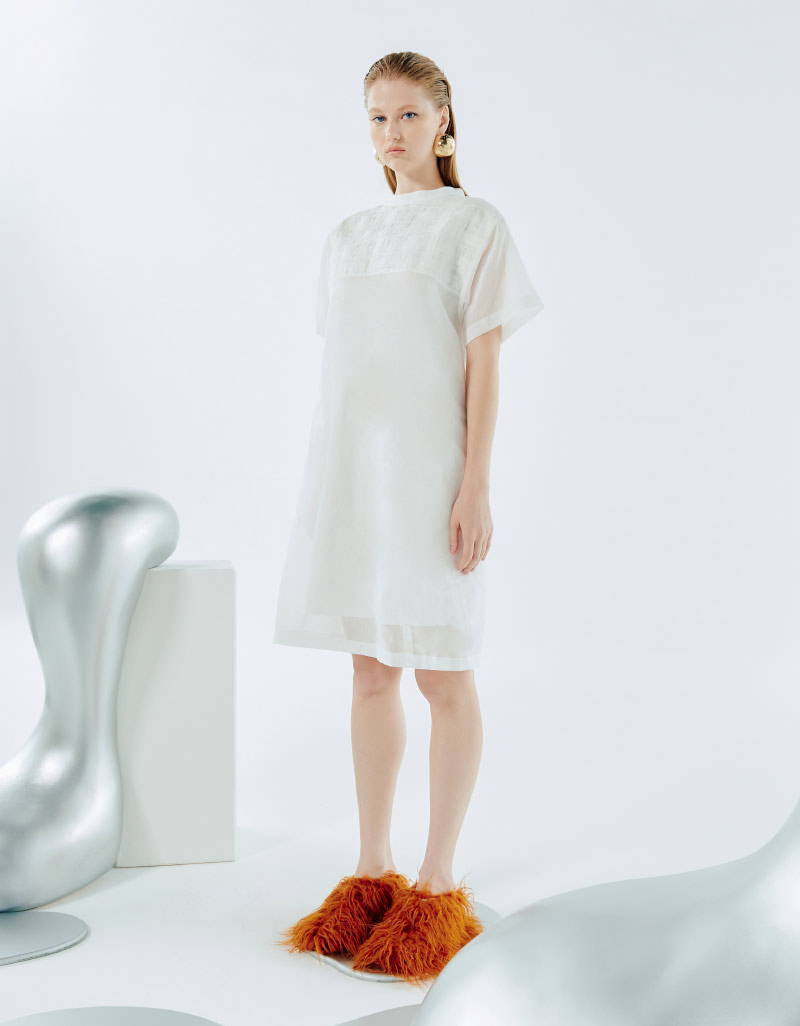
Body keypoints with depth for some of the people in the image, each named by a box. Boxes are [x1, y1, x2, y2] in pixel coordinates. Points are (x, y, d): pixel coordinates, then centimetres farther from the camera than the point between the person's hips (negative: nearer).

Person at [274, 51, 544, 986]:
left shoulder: (475, 225, -1)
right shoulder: (346, 238, 15)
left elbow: (484, 364, -7)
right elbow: (339, 367, 14)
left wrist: (475, 488, -14)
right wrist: (328, 484, 11)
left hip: (431, 469, -5)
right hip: (351, 465, 6)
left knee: (443, 677, 0)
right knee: (370, 671, 9)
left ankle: (438, 884, 12)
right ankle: (371, 872, 19)